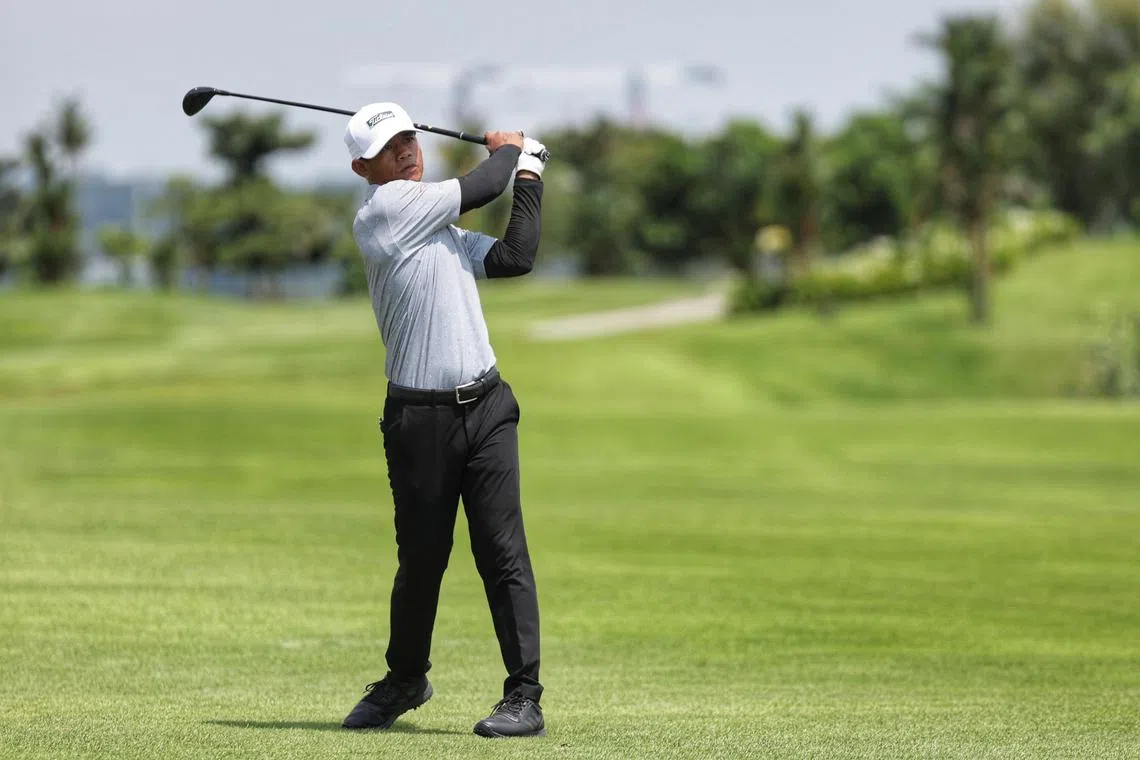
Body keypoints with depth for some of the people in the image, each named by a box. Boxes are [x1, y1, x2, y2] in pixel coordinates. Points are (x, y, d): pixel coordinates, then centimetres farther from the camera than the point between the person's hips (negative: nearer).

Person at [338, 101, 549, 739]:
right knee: (421, 556, 7)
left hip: (486, 406, 5)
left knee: (503, 550, -4)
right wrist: (508, 151, 16)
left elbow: (517, 256, 10)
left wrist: (530, 172, 17)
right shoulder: (382, 211, -6)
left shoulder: (446, 232, 19)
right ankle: (406, 679, 28)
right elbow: (481, 188, -4)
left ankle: (525, 695, -4)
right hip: (419, 417, -5)